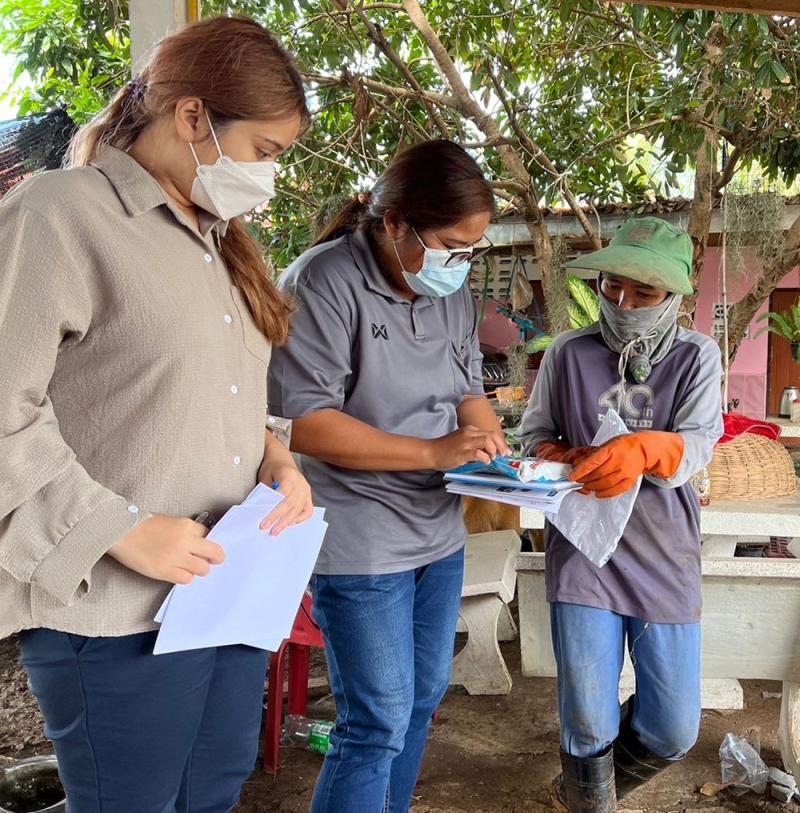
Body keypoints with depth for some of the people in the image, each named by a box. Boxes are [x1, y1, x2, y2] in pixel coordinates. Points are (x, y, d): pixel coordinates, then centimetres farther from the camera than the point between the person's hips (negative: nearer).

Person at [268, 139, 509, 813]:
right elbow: (305, 422, -22)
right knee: (378, 725, -1)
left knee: (423, 699, 21)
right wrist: (435, 452, -24)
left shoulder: (455, 292, 6)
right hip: (362, 546, -8)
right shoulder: (326, 281, -18)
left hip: (441, 533, 8)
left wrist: (501, 458, -7)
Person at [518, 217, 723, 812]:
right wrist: (568, 462, -14)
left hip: (665, 557, 1)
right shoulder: (568, 353, 2)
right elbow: (535, 432, 9)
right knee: (588, 724, 2)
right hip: (583, 551, -1)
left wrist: (643, 449, -33)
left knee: (673, 732, 7)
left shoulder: (696, 356, 2)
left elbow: (698, 444, -11)